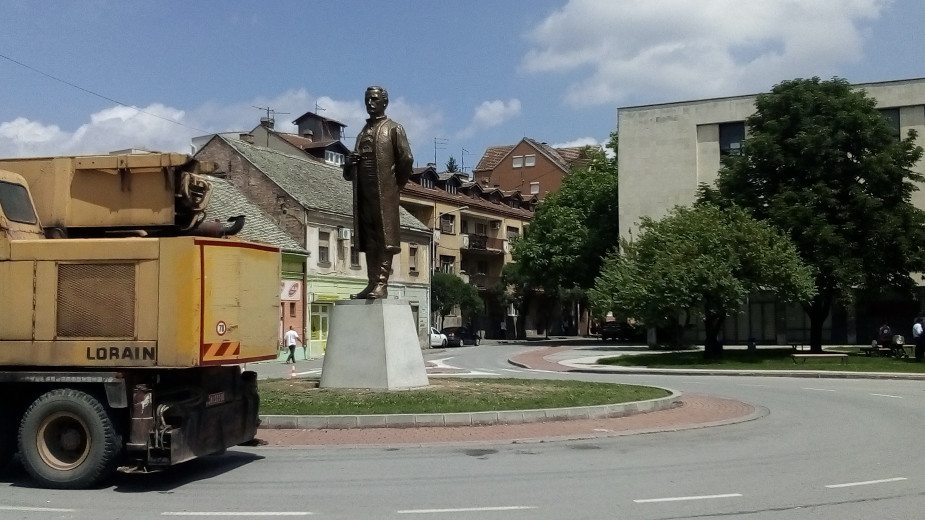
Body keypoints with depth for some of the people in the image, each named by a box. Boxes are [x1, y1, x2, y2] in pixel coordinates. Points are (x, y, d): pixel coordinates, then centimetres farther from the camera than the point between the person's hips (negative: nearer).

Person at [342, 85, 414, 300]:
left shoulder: (393, 129, 1)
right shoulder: (363, 131, 21)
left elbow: (406, 160, -7)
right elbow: (350, 171, 24)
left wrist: (395, 184, -1)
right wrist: (350, 162, 2)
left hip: (385, 192, -7)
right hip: (364, 192, 7)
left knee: (385, 237, -8)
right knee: (368, 238, 6)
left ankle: (382, 284, -11)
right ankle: (372, 283, 9)